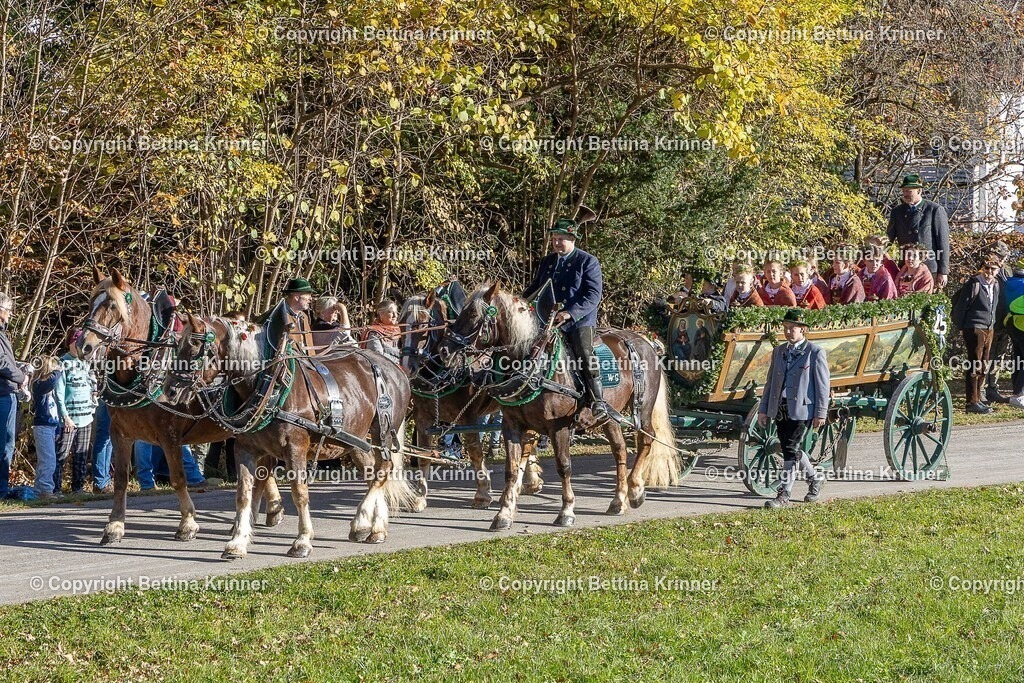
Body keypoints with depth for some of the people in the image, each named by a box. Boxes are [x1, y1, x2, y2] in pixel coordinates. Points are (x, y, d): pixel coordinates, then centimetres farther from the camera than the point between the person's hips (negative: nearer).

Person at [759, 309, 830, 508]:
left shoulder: (815, 353, -4)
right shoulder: (779, 351, 14)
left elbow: (822, 385, -5)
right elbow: (770, 381, 17)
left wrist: (821, 413, -9)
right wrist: (763, 409, 12)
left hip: (802, 410, -6)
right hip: (780, 409, 6)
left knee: (791, 450, -10)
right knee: (790, 450, 13)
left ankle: (784, 494, -8)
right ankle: (815, 478, 34)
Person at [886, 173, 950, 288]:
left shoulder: (935, 210, 0)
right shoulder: (897, 211, 12)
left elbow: (943, 243, -2)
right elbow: (889, 238, 14)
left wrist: (943, 272, -6)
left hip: (930, 269, -3)